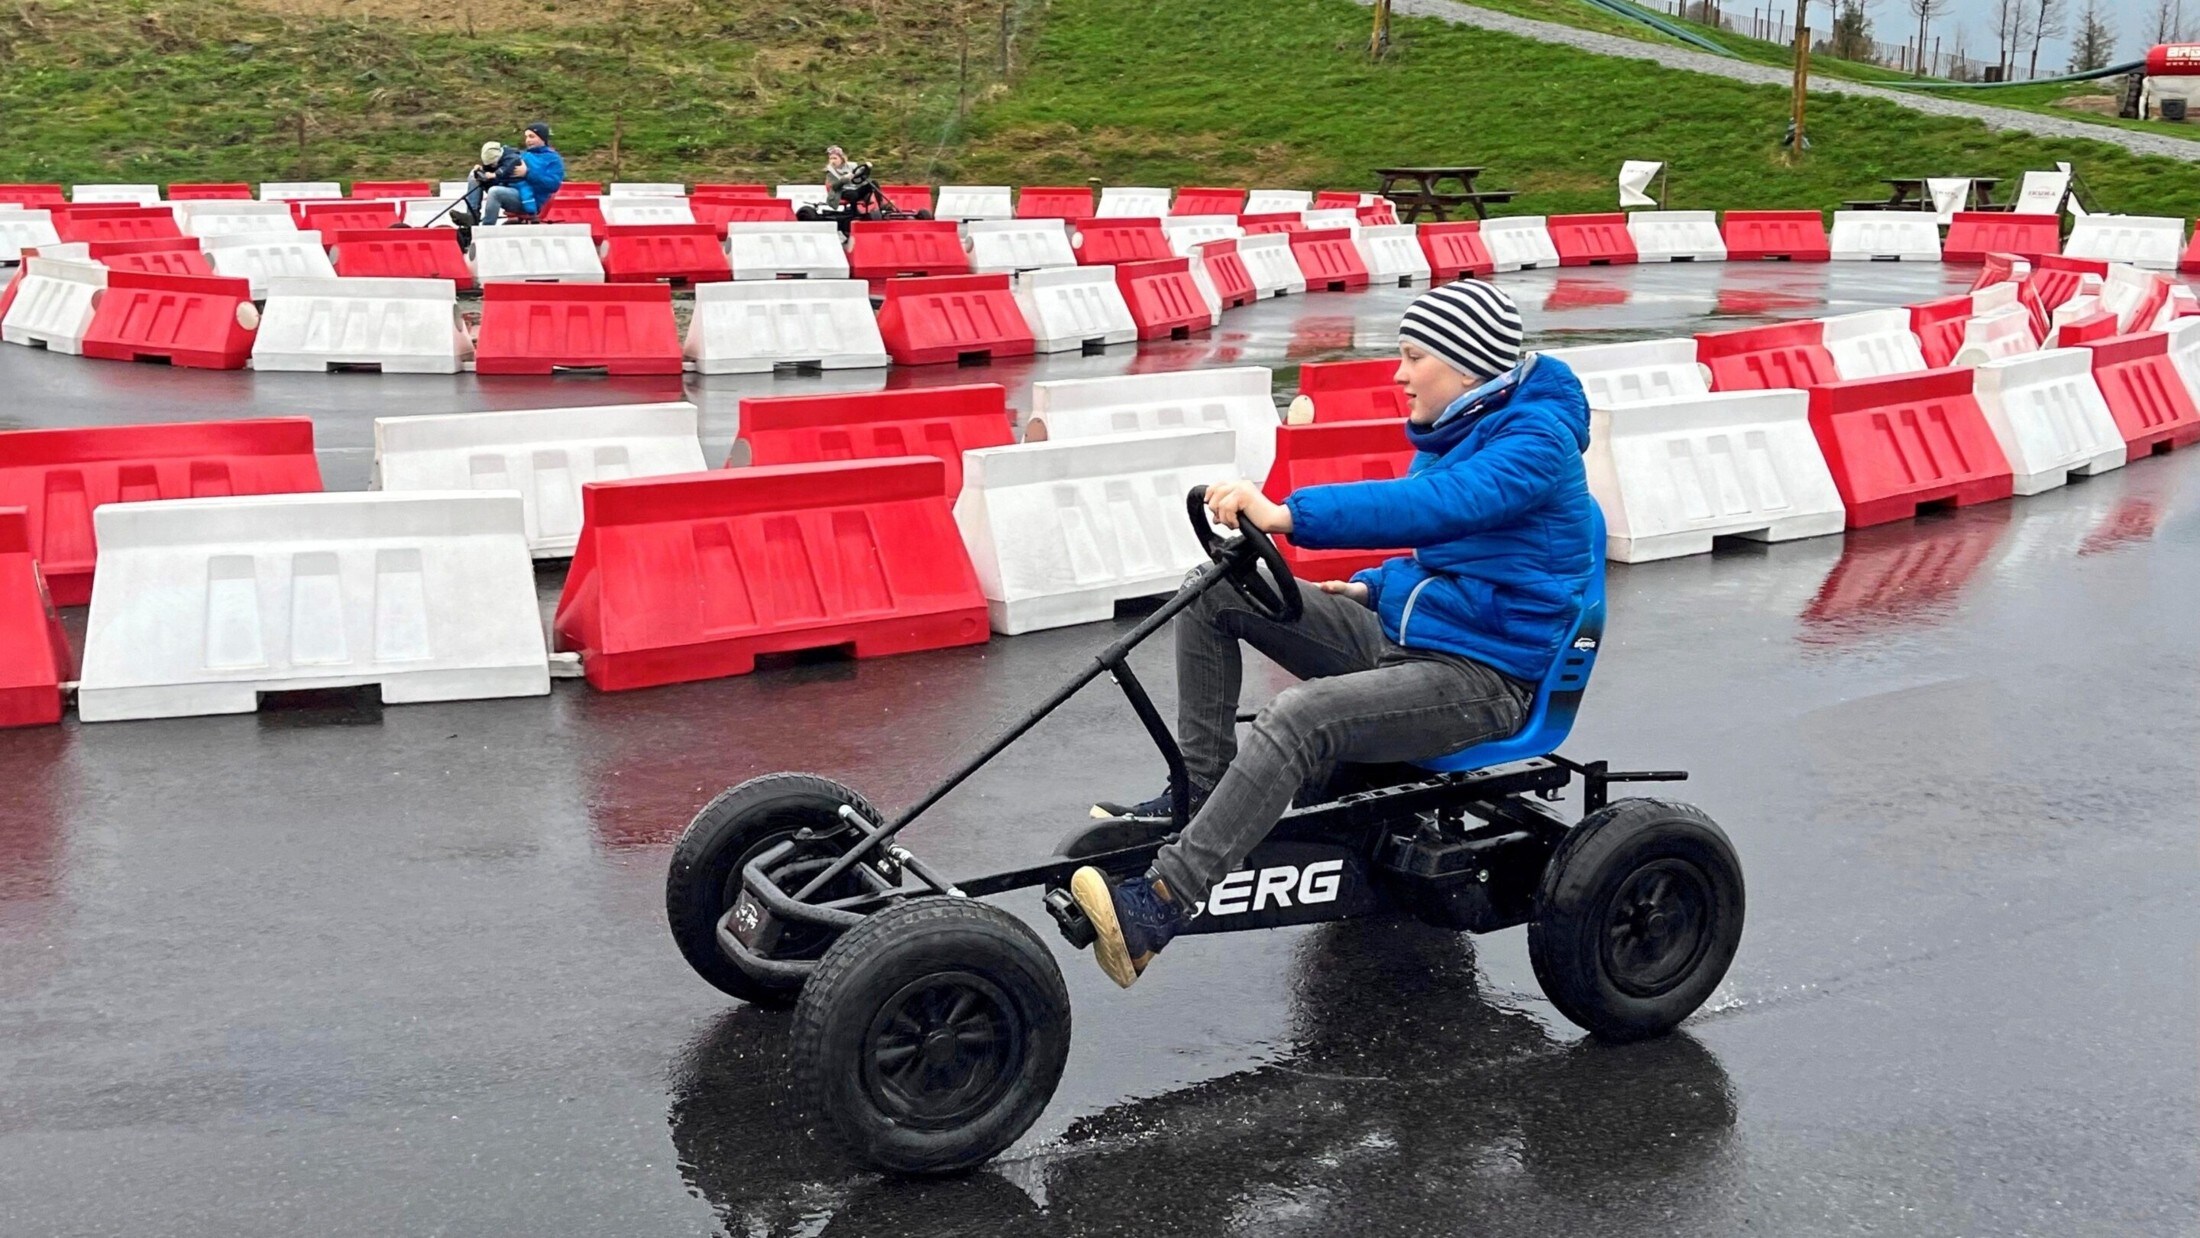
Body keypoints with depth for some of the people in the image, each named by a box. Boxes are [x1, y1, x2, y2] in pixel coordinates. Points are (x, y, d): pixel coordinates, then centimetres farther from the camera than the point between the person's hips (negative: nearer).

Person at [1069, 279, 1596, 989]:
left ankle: (1157, 907, -39)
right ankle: (1200, 790, 1)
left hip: (1486, 673, -9)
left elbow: (1433, 505, -34)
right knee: (1214, 589, -1)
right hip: (1400, 633, 9)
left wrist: (1288, 515, -42)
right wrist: (1369, 589, 9)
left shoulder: (1537, 437, -16)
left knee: (1298, 716, -36)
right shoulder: (1459, 428, 12)